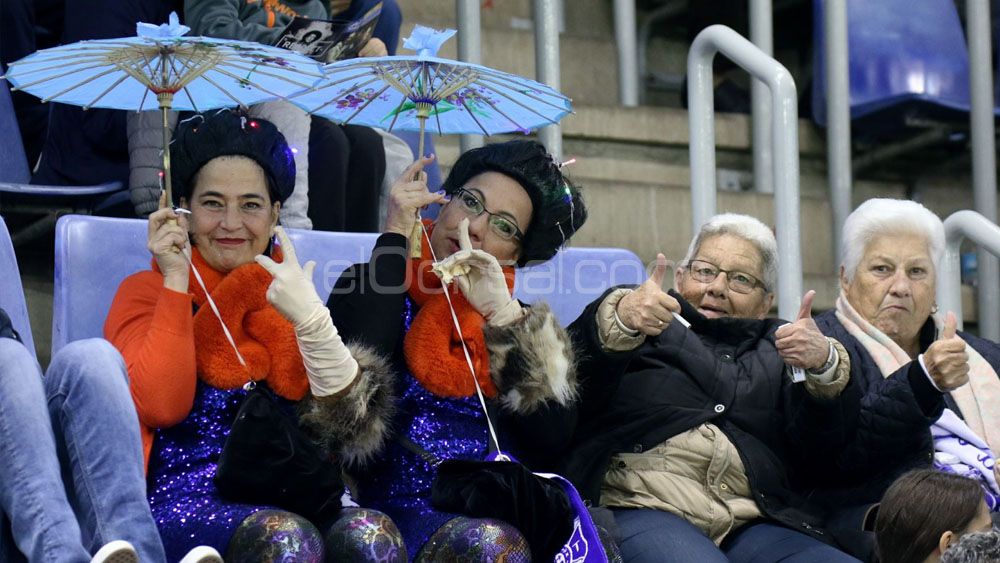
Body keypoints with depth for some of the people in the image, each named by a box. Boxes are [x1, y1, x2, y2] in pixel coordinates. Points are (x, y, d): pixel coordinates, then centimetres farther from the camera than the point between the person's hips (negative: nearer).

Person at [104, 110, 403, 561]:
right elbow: (161, 406, -7)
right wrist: (176, 283, -6)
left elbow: (347, 414, 3)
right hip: (182, 495, -3)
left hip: (289, 499, 3)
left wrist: (311, 318, -13)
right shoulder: (145, 291, 11)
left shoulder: (286, 293, 19)